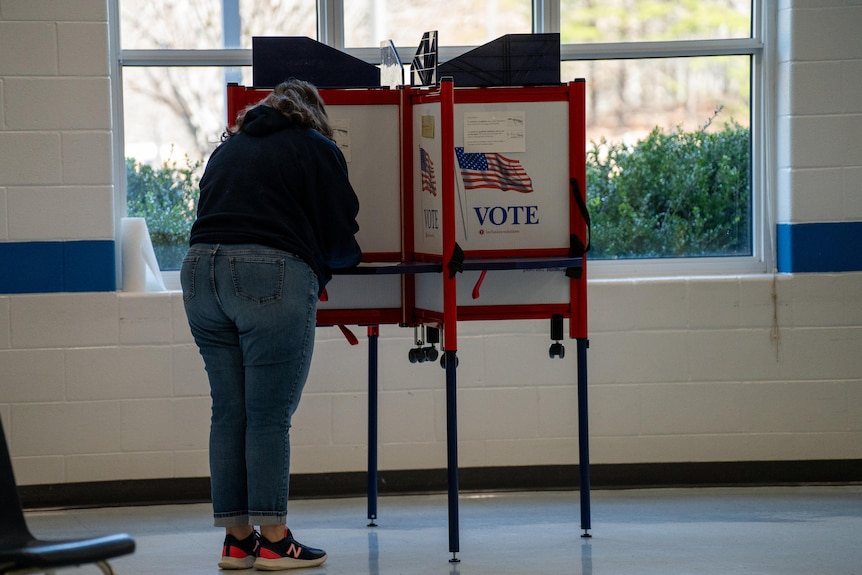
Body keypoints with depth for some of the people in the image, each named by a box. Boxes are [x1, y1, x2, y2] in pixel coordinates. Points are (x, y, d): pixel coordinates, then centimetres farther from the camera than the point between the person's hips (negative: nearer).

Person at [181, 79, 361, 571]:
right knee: (270, 416, -2)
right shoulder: (316, 148, 9)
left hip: (202, 270, 6)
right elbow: (339, 236, 4)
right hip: (273, 277, -6)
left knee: (228, 413, 10)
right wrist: (344, 259, 27)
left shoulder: (228, 147, 26)